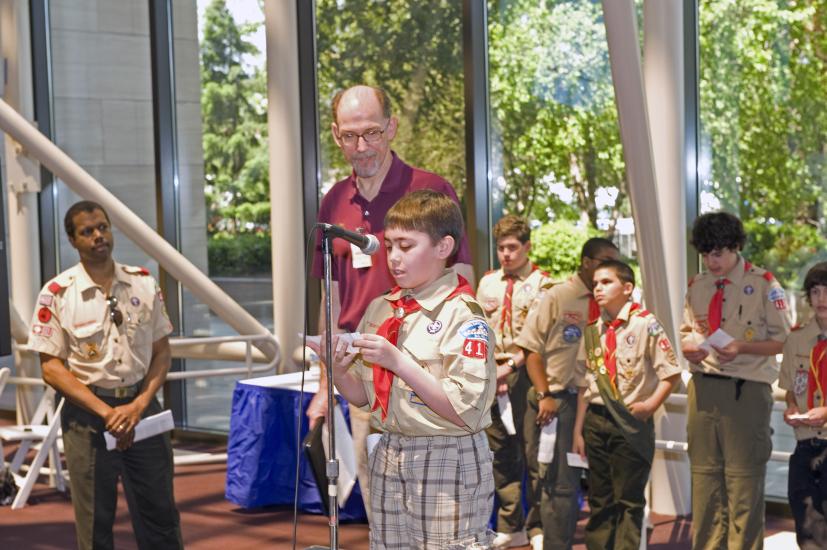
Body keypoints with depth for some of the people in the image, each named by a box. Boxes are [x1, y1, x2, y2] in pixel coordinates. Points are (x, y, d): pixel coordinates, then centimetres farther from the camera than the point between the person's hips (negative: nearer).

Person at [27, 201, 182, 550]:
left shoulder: (144, 284, 3)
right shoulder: (56, 294, -6)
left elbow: (162, 351, 6)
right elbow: (51, 366, -7)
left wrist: (139, 405, -9)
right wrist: (105, 412, -15)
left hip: (141, 406, 3)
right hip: (88, 413, -3)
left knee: (159, 514, 8)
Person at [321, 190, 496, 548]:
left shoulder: (462, 316, -12)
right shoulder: (380, 310, 8)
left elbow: (465, 410, -19)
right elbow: (365, 397, 14)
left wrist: (398, 362, -21)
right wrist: (339, 371, -7)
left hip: (447, 464, -6)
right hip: (388, 460, 6)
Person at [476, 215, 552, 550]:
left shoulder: (541, 284, -2)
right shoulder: (487, 283, 13)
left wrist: (510, 367, -18)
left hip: (525, 372, -5)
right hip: (492, 373, 5)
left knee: (532, 450, -2)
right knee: (500, 451, 9)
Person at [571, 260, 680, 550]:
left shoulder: (645, 324, -8)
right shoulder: (592, 330, 8)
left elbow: (671, 372, -6)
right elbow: (584, 383, 11)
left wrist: (650, 405, -16)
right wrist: (578, 429, 9)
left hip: (632, 421, -5)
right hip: (596, 420, 5)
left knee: (628, 499, -1)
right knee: (599, 498, 12)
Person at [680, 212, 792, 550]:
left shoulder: (763, 285, -5)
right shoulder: (697, 286, 11)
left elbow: (782, 341, -5)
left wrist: (741, 348, -19)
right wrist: (689, 348, -2)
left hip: (746, 391, -5)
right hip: (702, 388, 5)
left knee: (743, 480, -2)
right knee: (704, 474, 11)